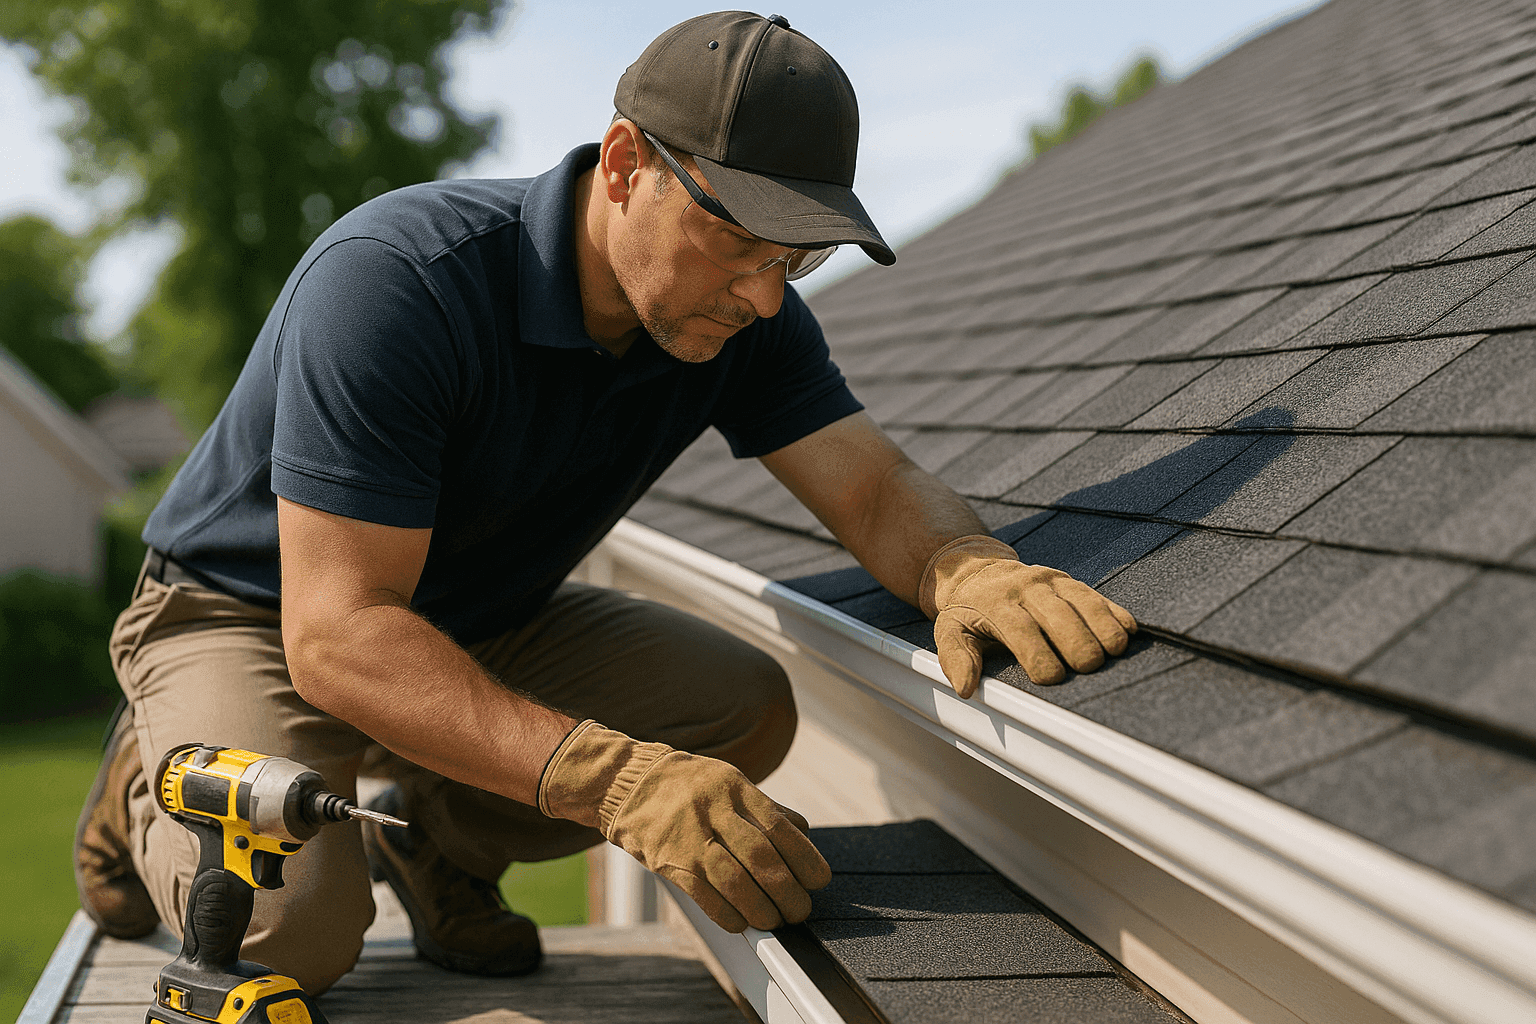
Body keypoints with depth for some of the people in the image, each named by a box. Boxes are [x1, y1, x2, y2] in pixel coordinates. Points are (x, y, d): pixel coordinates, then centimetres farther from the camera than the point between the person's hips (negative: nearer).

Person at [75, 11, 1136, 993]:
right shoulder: (394, 280, -35)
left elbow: (881, 488, -16)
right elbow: (338, 637, -39)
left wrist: (964, 565, -43)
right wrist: (616, 781, -51)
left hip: (484, 621, 6)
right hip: (254, 618, -6)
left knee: (745, 707, -13)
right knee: (297, 924, -30)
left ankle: (432, 829, 9)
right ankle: (165, 780, 5)